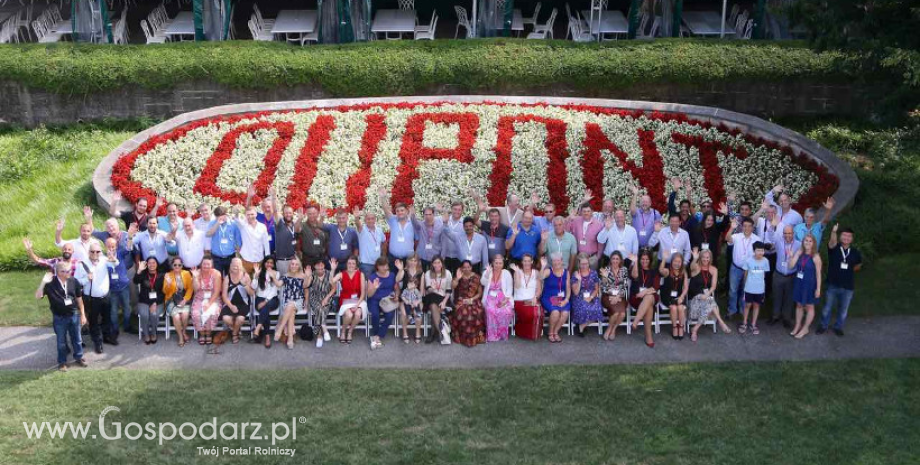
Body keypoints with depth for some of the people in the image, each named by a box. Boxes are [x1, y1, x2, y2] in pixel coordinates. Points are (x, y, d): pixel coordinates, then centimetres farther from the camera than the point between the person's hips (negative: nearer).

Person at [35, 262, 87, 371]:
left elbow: (79, 299, 3)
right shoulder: (50, 284, -16)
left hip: (74, 315, 2)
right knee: (61, 341, 14)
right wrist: (43, 282, -35)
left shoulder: (73, 281, -8)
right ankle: (62, 361, 31)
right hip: (59, 317, -2)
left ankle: (78, 357, 37)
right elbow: (38, 296, -25)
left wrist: (82, 314, 6)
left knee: (77, 338, 17)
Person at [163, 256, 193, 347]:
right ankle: (180, 336, -3)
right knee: (176, 316, -27)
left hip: (184, 299, 0)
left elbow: (190, 288, 2)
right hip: (172, 300, 0)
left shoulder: (186, 273, 3)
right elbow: (165, 291, -3)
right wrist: (168, 284, -24)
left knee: (185, 314, -27)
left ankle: (184, 332, 4)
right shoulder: (167, 275, 1)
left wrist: (185, 299, -11)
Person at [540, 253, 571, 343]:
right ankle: (550, 333, -3)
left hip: (562, 299, 3)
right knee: (555, 312, -31)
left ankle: (555, 332, -1)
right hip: (548, 298, -3)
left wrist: (566, 300, -6)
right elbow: (540, 278, -24)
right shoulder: (548, 271, -4)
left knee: (565, 313, -27)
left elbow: (568, 288, 8)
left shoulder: (566, 272, 7)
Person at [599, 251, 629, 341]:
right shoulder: (606, 269, 1)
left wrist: (617, 297, -11)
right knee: (616, 312, -30)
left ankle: (612, 329, 0)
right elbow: (603, 287, -3)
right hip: (608, 296, -2)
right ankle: (611, 329, -2)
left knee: (622, 313, -27)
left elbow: (625, 286, 2)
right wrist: (604, 277, -21)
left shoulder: (624, 270, 6)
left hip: (620, 297, 2)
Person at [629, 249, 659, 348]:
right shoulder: (635, 269, 13)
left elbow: (655, 287, 3)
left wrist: (645, 292, -14)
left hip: (651, 297, 1)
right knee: (649, 306, -34)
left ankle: (635, 322, -47)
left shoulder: (654, 272, 17)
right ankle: (648, 336, -38)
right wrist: (635, 262, -17)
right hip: (636, 297, -1)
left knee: (648, 297, -39)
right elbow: (634, 276, -13)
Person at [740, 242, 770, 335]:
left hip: (760, 289, 2)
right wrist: (745, 285, 9)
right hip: (749, 288, -2)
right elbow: (745, 274, 1)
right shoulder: (748, 260, -13)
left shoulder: (765, 261, -8)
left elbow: (764, 274, 5)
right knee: (748, 305, 9)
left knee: (756, 305, 12)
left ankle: (753, 325, 23)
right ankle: (744, 324, 23)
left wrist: (764, 288, 13)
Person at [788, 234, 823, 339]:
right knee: (799, 305, 16)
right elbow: (791, 265, -7)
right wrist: (797, 254, -12)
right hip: (799, 283, 5)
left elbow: (818, 274, -14)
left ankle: (805, 328, 22)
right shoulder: (800, 254, 0)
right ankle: (797, 326, 30)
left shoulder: (815, 257, -15)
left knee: (809, 307, 10)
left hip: (810, 285, -5)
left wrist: (818, 288, -15)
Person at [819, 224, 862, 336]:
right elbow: (832, 242, -34)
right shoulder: (834, 248, -9)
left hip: (848, 287, 2)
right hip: (833, 285, -2)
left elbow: (859, 265, 20)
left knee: (843, 310, 14)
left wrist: (850, 271, 9)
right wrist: (834, 232, -53)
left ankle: (838, 327, 32)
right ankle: (823, 326, 30)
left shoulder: (855, 252, -1)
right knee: (827, 307, 13)